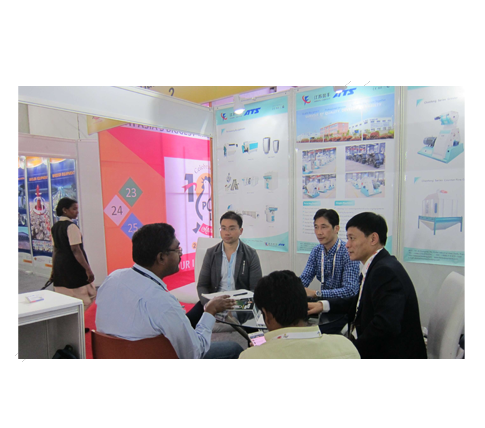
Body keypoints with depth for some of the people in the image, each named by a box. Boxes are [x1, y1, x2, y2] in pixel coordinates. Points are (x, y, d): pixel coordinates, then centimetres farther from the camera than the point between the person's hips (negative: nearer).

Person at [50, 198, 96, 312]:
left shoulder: (55, 227, 11)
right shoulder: (71, 226, -14)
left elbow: (55, 250, 16)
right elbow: (75, 250, -19)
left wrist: (54, 269, 22)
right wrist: (88, 269, -19)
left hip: (59, 266, 9)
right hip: (73, 267, -8)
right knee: (88, 296, 0)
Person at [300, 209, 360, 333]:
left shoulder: (348, 253, -17)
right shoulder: (316, 251, 3)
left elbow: (350, 290, -25)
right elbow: (304, 279, 3)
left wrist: (316, 294, -30)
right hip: (324, 304, 6)